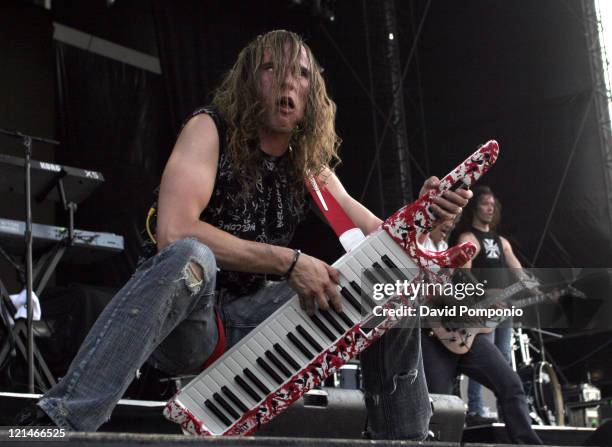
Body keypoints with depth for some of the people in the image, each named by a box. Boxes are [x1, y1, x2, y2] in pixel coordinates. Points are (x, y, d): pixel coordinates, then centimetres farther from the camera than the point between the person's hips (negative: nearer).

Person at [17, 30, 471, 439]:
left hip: (249, 319, 6)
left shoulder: (309, 162, 7)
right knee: (189, 258, -40)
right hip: (183, 323, -6)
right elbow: (174, 231, -25)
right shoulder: (212, 129, -9)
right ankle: (55, 426, -45)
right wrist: (289, 261, -26)